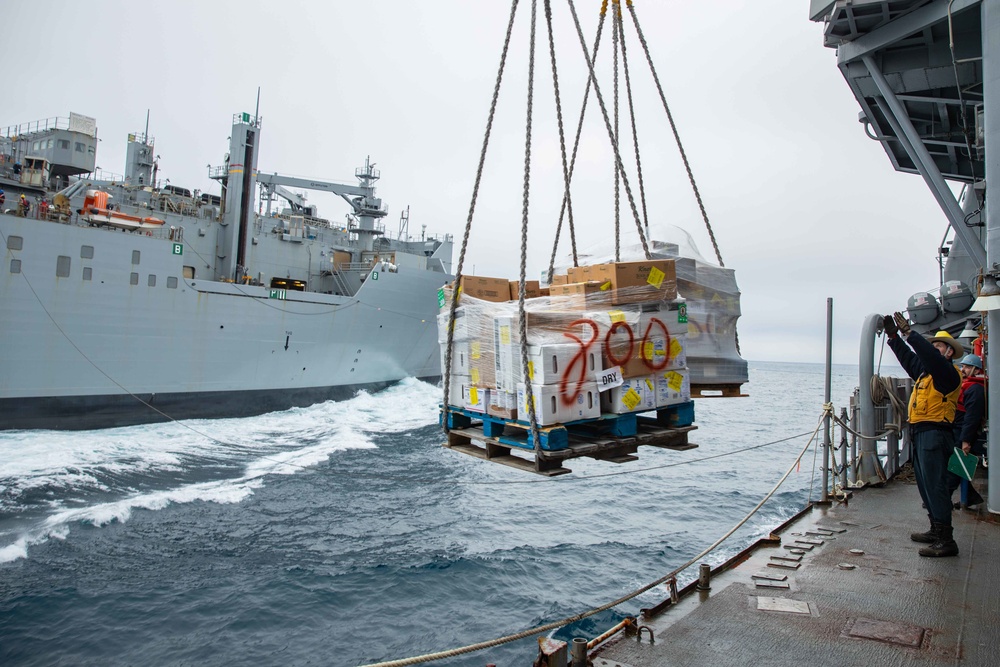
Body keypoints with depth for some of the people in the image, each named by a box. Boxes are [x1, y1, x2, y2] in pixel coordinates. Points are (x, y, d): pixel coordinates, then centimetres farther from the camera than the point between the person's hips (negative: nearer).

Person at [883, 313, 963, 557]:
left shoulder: (947, 372, -10)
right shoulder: (926, 371, 16)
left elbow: (930, 357, -26)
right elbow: (909, 358, 23)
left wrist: (908, 333, -26)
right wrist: (894, 336, 14)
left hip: (935, 434, -10)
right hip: (921, 434, 10)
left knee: (935, 486, -12)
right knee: (926, 486, 15)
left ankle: (946, 541, -11)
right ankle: (936, 531, 24)